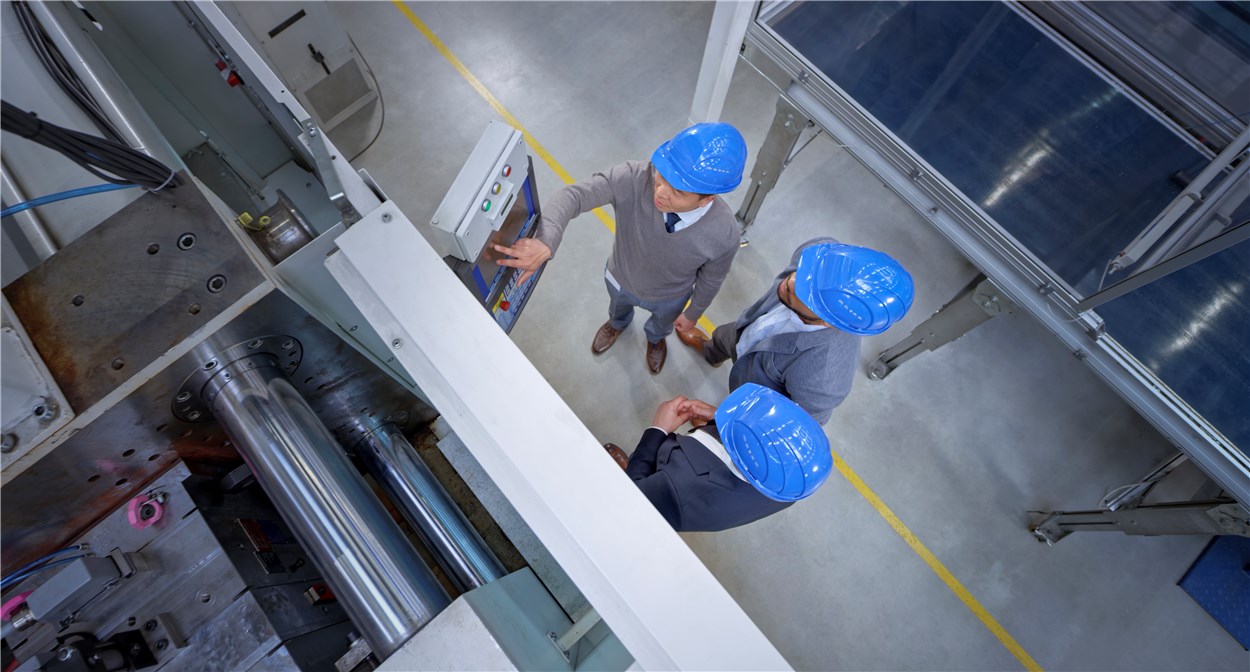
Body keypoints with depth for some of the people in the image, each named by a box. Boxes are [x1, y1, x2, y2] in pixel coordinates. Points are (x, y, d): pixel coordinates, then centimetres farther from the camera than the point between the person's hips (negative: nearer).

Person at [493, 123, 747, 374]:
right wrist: (544, 242, -60)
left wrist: (693, 314, 1)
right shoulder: (633, 178, -42)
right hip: (620, 279, 1)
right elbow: (573, 195, -40)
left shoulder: (724, 233, -38)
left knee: (662, 323, 37)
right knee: (618, 306, 38)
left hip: (669, 298, 0)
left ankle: (655, 338, 75)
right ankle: (618, 323, 76)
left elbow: (711, 279, -18)